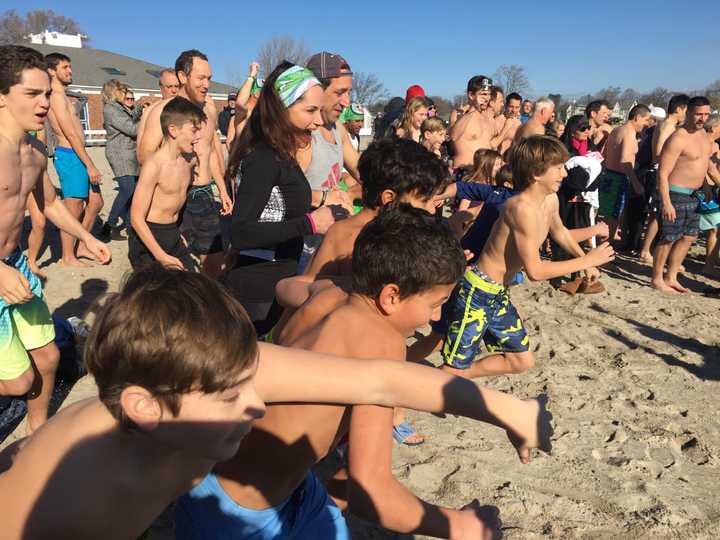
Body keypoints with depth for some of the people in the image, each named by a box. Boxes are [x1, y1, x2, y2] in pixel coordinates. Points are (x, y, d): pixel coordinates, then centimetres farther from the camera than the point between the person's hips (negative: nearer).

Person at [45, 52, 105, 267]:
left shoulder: (61, 96, 19)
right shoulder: (57, 96, -12)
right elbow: (71, 134, -18)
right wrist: (90, 165, -18)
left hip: (76, 155, 10)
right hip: (70, 156, -10)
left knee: (95, 202, 16)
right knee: (73, 209, -3)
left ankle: (82, 247, 26)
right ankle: (68, 258, 8)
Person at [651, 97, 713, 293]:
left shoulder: (703, 133, 10)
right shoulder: (678, 139, -17)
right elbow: (662, 173, -21)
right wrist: (666, 202, -27)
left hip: (695, 196, 9)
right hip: (676, 194, -9)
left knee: (688, 238, 13)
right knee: (668, 239, -3)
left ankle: (671, 278, 23)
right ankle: (657, 279, 10)